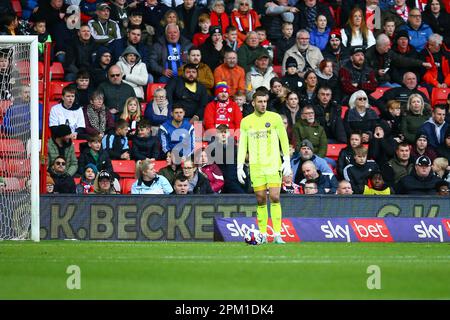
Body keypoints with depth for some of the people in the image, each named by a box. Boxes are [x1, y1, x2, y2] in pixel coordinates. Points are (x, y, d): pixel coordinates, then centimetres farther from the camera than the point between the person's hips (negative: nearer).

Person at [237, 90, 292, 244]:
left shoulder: (275, 118, 2)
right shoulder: (246, 121, 6)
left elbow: (284, 139, 6)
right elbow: (242, 145, 9)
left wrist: (287, 161, 0)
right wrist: (240, 167, 2)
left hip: (274, 165, -2)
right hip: (256, 167, 2)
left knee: (275, 198, -10)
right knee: (261, 201, 2)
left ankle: (277, 234, -9)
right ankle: (263, 235, 9)